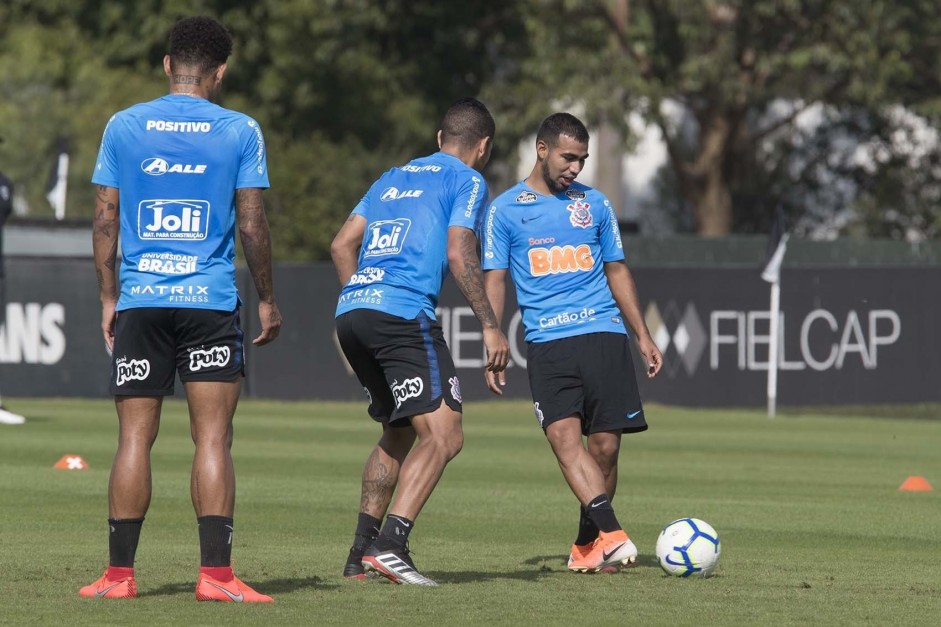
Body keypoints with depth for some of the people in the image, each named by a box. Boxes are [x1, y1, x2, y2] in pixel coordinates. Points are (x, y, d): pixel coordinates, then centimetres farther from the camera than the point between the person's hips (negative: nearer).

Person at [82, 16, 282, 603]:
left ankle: (120, 573, 4)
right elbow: (253, 225, -1)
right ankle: (216, 573, -7)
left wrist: (108, 298, 13)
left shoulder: (124, 126, 4)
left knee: (135, 438, 4)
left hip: (139, 301, 2)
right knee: (213, 438, -1)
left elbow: (105, 219, 6)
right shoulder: (240, 131, -1)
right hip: (212, 301, -2)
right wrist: (268, 300, 9)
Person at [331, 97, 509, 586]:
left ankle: (362, 553, 18)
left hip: (351, 311, 8)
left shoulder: (393, 178, 26)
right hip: (403, 314, -8)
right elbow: (459, 257, -7)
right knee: (444, 435, -11)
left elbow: (342, 245, 23)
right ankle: (391, 544, -26)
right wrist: (490, 326, -5)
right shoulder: (467, 181, 6)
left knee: (399, 432, 22)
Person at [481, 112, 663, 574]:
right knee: (564, 436, -20)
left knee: (604, 444, -3)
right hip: (546, 343, -2)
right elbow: (494, 280, 6)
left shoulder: (594, 204, 14)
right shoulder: (505, 210, 7)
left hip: (604, 334, 2)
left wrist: (643, 336, 15)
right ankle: (613, 534, -29)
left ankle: (587, 546, 11)